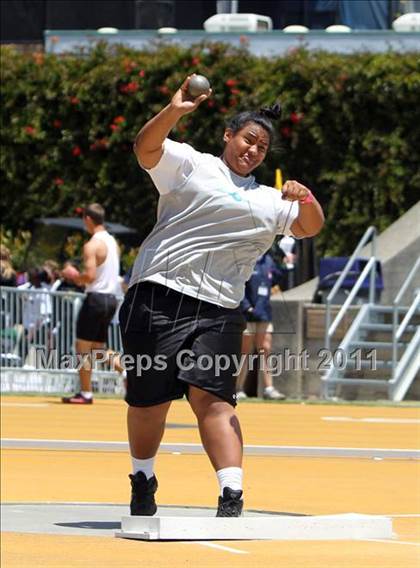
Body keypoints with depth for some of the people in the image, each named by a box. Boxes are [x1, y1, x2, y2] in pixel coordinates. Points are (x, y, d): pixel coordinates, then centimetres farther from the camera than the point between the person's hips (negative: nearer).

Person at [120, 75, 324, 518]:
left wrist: (306, 199, -7)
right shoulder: (189, 164, 12)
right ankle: (142, 482, 23)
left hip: (217, 312, 2)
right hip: (158, 297, -2)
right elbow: (145, 148, -3)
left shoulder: (268, 201, 24)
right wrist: (175, 111, -20)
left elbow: (309, 227, 14)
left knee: (212, 397, -15)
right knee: (148, 400, 0)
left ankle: (231, 496, -24)